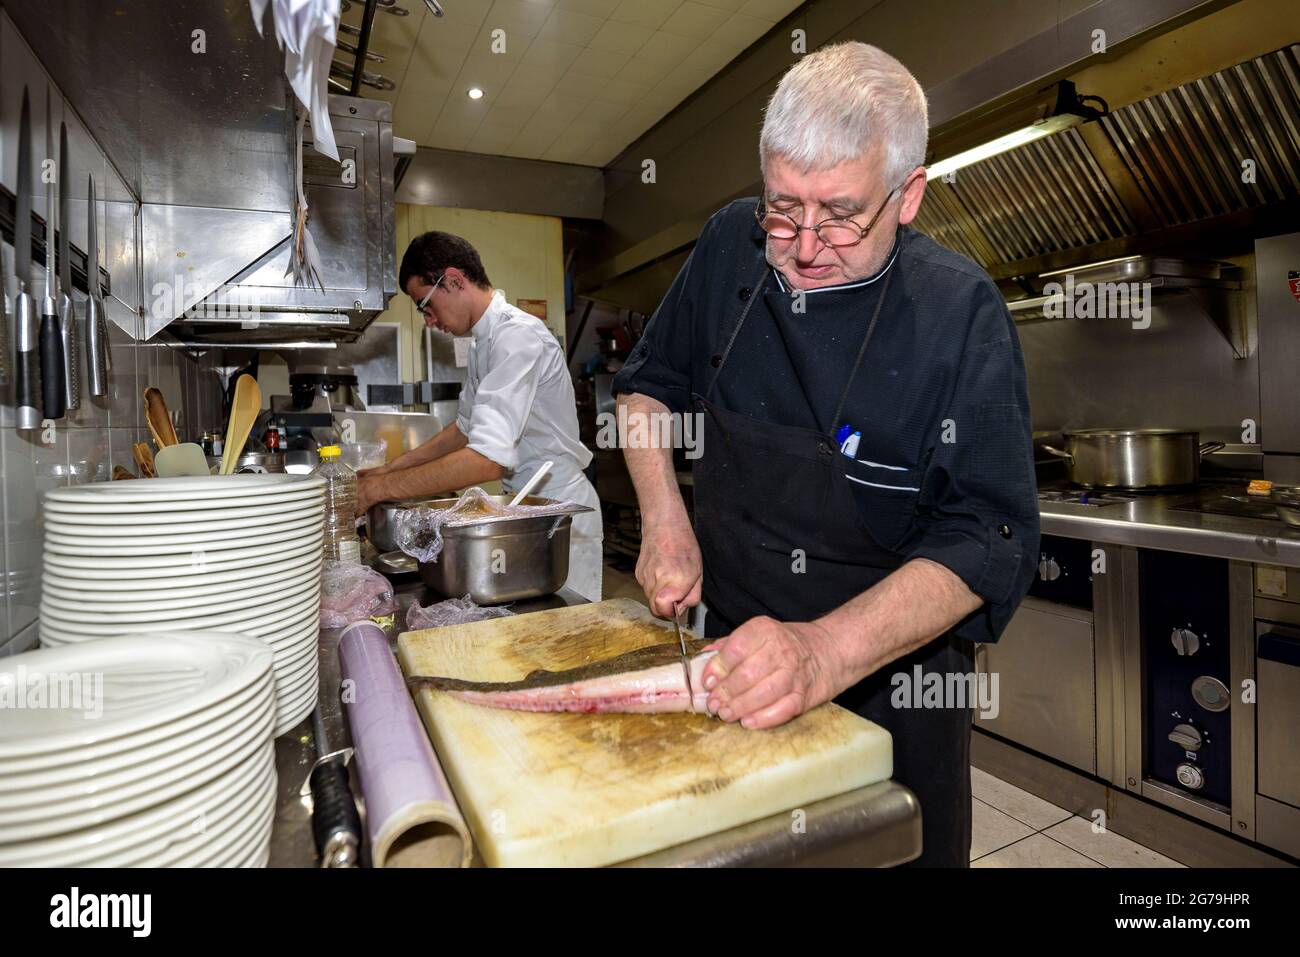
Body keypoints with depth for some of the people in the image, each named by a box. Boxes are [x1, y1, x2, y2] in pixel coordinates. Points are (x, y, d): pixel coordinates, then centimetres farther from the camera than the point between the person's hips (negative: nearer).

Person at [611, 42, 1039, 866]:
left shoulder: (961, 314, -20)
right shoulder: (731, 248, -8)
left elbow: (986, 541, -23)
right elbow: (648, 384, 4)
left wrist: (828, 652, -38)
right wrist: (666, 523, -10)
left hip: (889, 684, -3)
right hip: (735, 647, 4)